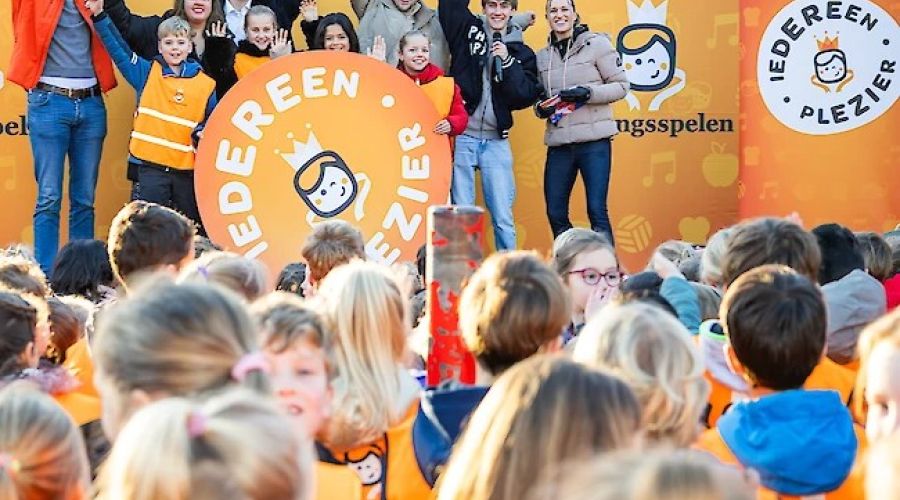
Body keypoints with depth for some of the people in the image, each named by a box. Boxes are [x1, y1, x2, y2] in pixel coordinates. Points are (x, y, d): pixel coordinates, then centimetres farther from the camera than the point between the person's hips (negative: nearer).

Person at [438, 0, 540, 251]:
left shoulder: (521, 52, 9)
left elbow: (526, 96, -2)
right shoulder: (469, 30, 7)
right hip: (461, 137, -1)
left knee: (503, 216, 2)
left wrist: (507, 61, -10)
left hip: (496, 141, 1)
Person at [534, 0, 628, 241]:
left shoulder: (596, 43, 0)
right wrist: (541, 108, 1)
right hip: (559, 144, 5)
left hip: (594, 141, -5)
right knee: (555, 214, 5)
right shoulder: (542, 56, 13)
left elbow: (621, 85, -1)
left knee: (597, 211, -9)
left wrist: (588, 93, -15)